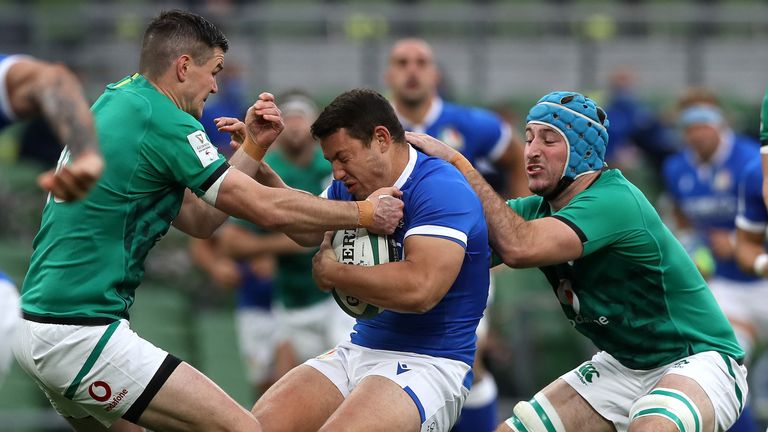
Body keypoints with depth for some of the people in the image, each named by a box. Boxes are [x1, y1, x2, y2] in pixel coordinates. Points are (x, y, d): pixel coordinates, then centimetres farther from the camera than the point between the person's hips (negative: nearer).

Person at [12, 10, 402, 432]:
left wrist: (253, 147, 15)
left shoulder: (112, 105, 15)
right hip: (82, 333, -10)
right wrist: (363, 213, 1)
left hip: (38, 321, 10)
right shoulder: (162, 120, -13)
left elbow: (198, 219, 19)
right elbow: (268, 208, -10)